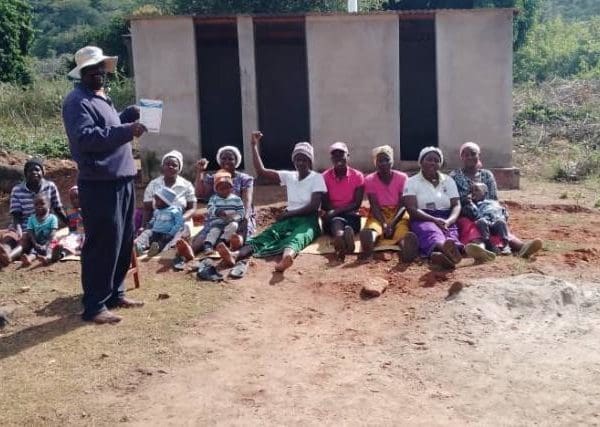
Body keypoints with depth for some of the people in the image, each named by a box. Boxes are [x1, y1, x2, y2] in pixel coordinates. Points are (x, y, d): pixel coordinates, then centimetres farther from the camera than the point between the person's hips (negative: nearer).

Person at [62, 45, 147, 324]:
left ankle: (115, 293, 28)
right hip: (100, 185, -10)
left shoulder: (101, 97, 18)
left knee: (124, 241, 16)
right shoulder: (77, 101, -12)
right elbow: (86, 138, -24)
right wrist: (125, 130, -26)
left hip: (121, 180, 10)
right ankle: (94, 306, 2)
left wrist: (131, 114, 13)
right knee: (103, 245, -6)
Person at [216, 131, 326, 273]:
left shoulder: (317, 178, 1)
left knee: (297, 236, -40)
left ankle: (286, 256, -78)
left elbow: (314, 207, -10)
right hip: (289, 218, 4)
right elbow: (261, 171, 10)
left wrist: (288, 213, -10)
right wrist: (254, 146, 4)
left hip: (308, 220, -4)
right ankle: (235, 255, -57)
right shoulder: (289, 176, 17)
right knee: (269, 234, -27)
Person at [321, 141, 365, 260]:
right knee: (336, 221, -37)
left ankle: (340, 237, -74)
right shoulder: (325, 177, 4)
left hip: (351, 215, 1)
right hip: (332, 217, -1)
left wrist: (336, 211, -18)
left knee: (348, 223, -37)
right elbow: (325, 205, -1)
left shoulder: (357, 176, 3)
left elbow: (357, 204, -6)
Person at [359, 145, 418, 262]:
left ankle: (406, 244, -73)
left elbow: (403, 204, -6)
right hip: (379, 215, 0)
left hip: (398, 214, 0)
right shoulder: (370, 180, 3)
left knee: (403, 230, -37)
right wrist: (384, 224, -25)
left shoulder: (402, 177, 3)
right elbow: (374, 205, -7)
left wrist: (392, 222, -24)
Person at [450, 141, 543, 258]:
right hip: (465, 217, -3)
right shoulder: (455, 176, 9)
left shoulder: (487, 175, 16)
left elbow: (494, 200, 14)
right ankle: (480, 247, -75)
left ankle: (520, 247, -63)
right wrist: (464, 200, -20)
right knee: (472, 228, -38)